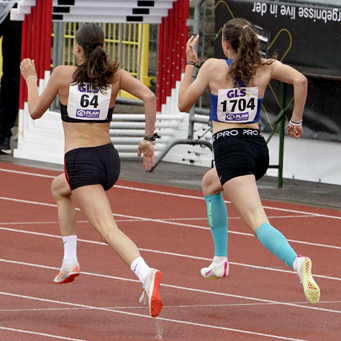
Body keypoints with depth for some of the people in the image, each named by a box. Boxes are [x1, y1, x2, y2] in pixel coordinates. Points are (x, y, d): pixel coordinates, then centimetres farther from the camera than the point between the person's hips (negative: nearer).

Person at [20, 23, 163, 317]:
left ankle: (146, 273, -45)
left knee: (109, 229, -19)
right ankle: (69, 262, 29)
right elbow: (149, 97, -8)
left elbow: (35, 111, 8)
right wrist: (149, 139, -1)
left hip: (81, 161, -6)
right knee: (59, 187, 35)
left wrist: (30, 78, 25)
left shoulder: (63, 74, -2)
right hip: (109, 159, 6)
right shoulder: (115, 75, 6)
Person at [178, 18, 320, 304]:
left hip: (230, 147, -6)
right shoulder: (265, 67, 9)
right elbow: (300, 80, -8)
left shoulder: (213, 67, 0)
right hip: (258, 146, 6)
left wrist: (190, 63, 17)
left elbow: (184, 104, 8)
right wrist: (296, 120, 2)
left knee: (257, 221, -19)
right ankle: (220, 261, 33)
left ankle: (297, 262, -47)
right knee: (210, 184, 35)